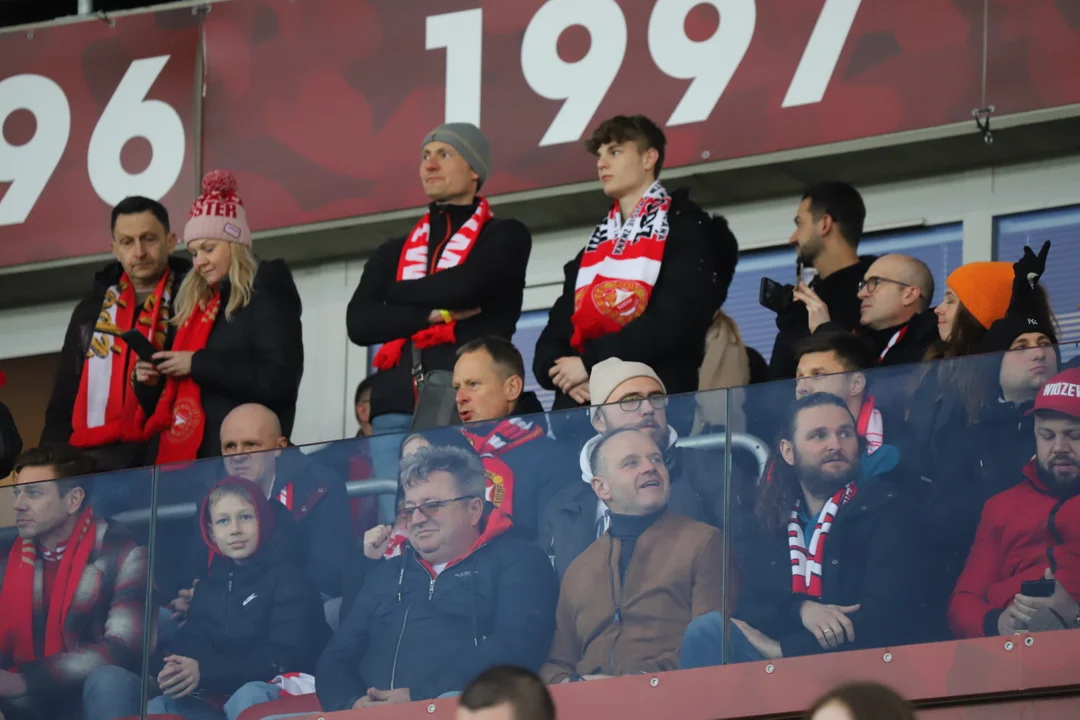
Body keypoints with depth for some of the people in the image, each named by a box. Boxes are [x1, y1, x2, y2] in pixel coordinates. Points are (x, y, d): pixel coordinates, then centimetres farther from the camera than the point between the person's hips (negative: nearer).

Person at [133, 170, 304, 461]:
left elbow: (280, 381, -14)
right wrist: (151, 382, 3)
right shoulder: (199, 306, 20)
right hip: (187, 454, 7)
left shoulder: (266, 296, -1)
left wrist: (198, 364, -13)